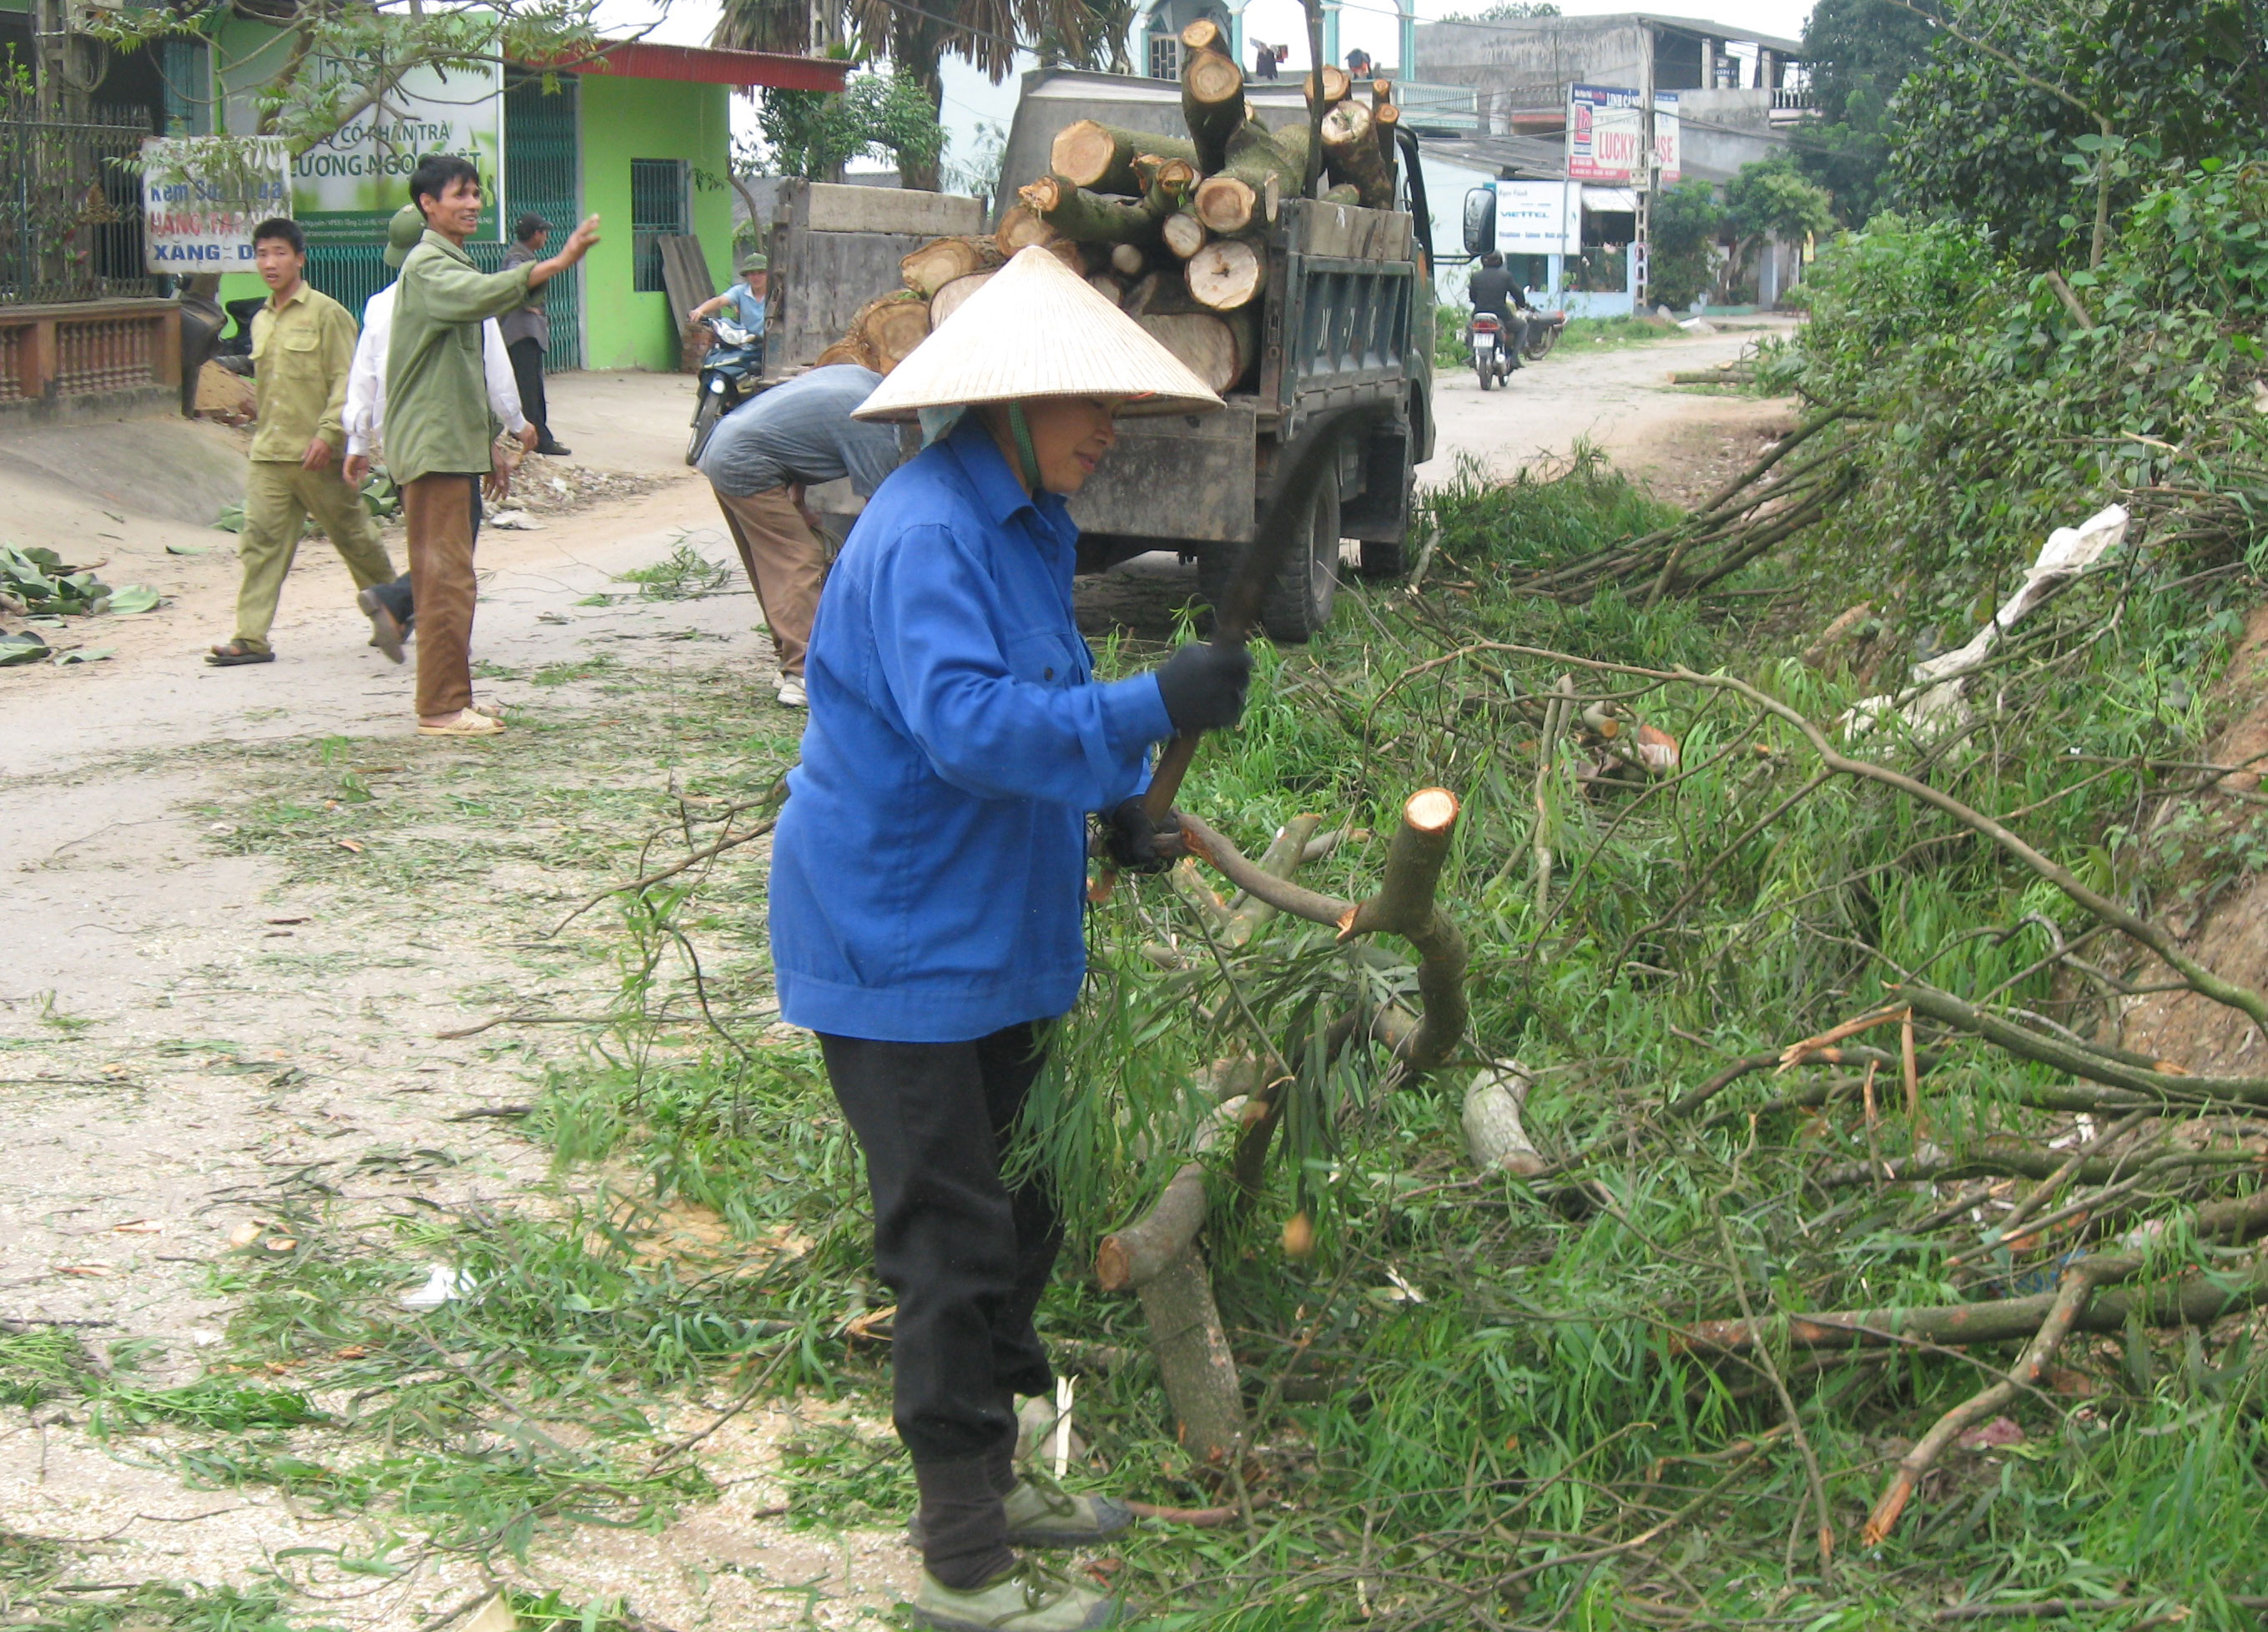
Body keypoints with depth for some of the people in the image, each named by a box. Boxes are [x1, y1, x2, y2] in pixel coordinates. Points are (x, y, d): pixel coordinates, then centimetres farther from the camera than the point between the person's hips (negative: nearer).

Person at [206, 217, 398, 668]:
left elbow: (345, 381, -10)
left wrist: (328, 433, -20)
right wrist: (262, 435, 19)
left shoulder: (326, 313, -5)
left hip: (317, 456, -6)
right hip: (268, 456, 6)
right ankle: (251, 638, -7)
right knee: (259, 541, -5)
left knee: (354, 537, 6)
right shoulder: (261, 322, 15)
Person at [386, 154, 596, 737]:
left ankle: (450, 702, 17)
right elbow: (485, 294, -34)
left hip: (455, 444, 10)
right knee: (448, 579, -10)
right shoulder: (428, 265, -11)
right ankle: (442, 707, -8)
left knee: (445, 578, 12)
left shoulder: (453, 266, 22)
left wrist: (487, 443, 26)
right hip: (433, 446, -10)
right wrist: (559, 261, -43)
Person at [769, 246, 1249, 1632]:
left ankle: (991, 1479, 33)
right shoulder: (924, 534, -22)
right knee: (953, 1242, -4)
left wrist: (1119, 795, 12)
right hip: (896, 941, -10)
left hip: (990, 937, 10)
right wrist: (1153, 709, -36)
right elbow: (965, 721, -34)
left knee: (1014, 1218, 18)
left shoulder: (1029, 521, 11)